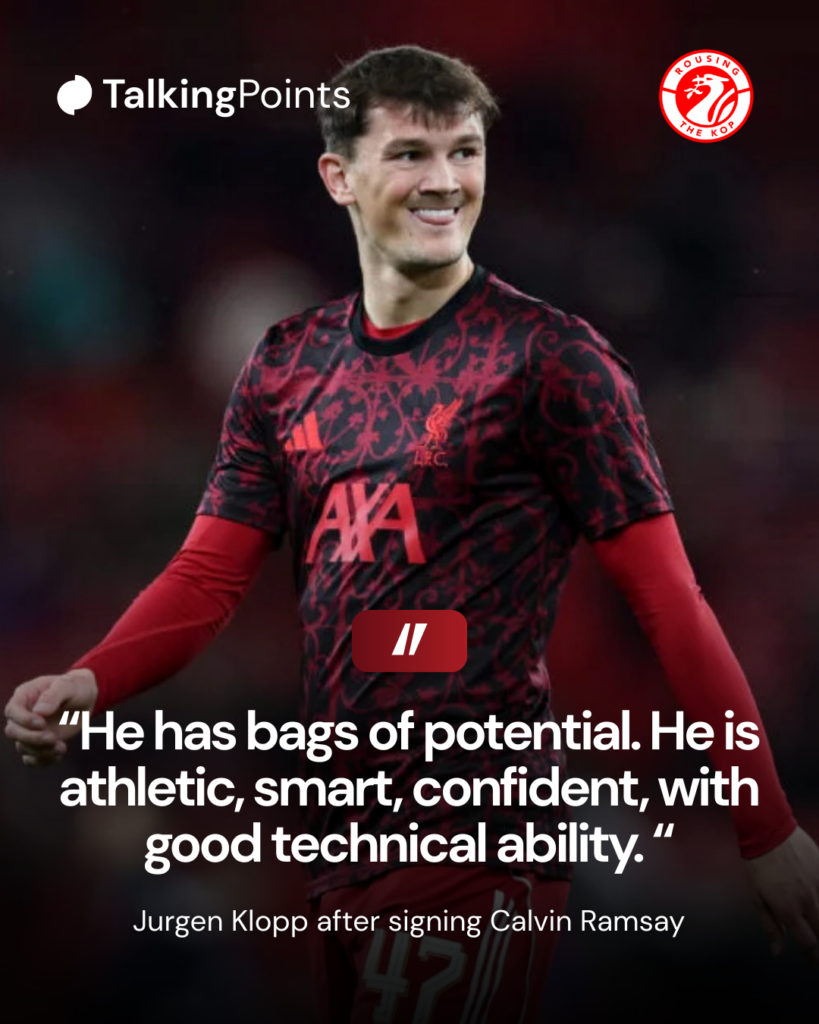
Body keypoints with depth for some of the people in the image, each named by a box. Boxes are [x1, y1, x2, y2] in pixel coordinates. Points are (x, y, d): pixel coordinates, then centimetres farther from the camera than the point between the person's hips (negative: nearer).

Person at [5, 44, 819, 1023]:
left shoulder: (546, 355, -8)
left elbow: (669, 602, -10)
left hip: (474, 843, -6)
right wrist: (87, 683, -15)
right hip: (333, 830, 6)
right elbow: (208, 575, 6)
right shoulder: (288, 365, 9)